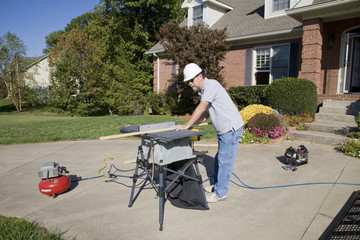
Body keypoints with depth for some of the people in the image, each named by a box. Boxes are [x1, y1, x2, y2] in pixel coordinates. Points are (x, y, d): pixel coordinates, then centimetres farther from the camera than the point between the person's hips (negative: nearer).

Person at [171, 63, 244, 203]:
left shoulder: (211, 85, -16)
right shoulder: (202, 92, 14)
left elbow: (201, 108, -23)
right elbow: (206, 114, 16)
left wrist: (186, 125, -19)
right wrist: (192, 124, 2)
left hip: (231, 128, -10)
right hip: (223, 130, 10)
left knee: (224, 161, -3)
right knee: (219, 159, 19)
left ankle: (220, 193, 7)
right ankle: (217, 185, 34)